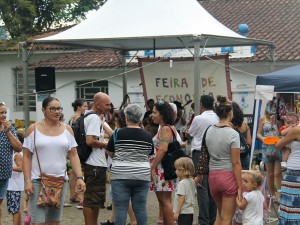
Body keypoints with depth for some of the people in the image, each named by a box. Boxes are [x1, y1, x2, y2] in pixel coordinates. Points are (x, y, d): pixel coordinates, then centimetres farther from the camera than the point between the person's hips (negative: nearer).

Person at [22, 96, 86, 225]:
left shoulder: (67, 129, 7)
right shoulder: (33, 129, 0)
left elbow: (73, 156, 6)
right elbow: (26, 157, 0)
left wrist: (79, 178, -4)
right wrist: (27, 181, -9)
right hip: (38, 181, -3)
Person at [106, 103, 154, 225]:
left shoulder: (118, 133, -4)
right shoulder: (147, 135, 2)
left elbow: (109, 152, 6)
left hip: (121, 175, -2)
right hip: (142, 176, 2)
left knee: (120, 208, -1)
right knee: (141, 208, 6)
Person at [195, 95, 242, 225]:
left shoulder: (209, 131, 4)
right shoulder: (233, 134, -12)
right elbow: (236, 163, -14)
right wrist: (240, 187, -11)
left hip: (213, 176, 6)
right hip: (229, 176, -6)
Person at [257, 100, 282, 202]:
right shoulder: (263, 119, 7)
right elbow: (258, 133, 9)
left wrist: (274, 121, -13)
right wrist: (262, 138, -10)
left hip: (278, 148, -2)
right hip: (267, 148, 2)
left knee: (277, 173, -8)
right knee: (270, 174, 9)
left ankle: (279, 195, -4)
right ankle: (272, 194, 21)